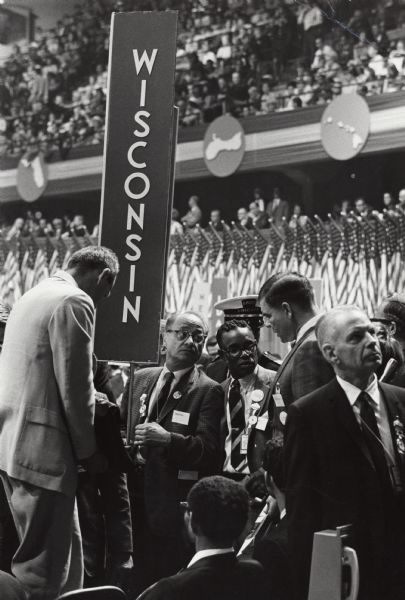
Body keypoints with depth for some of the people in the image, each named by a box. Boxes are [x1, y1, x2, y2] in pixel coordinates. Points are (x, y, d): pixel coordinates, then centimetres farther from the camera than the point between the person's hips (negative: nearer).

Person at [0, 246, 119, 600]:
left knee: (64, 551, 17)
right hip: (42, 448, -10)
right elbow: (74, 385, -15)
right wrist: (88, 450, -4)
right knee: (42, 568, -3)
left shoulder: (35, 295, 18)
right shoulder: (75, 302, -12)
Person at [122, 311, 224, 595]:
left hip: (176, 507, -4)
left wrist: (168, 439, -26)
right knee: (140, 583, 7)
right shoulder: (140, 379, 13)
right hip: (138, 500, 5)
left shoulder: (208, 391, -3)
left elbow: (209, 449, -13)